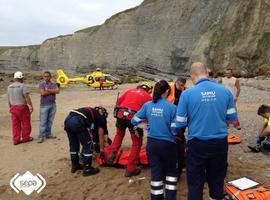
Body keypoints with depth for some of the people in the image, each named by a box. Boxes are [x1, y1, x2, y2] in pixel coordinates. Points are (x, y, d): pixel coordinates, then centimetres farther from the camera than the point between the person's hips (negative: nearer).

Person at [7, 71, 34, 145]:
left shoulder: (9, 87, 7)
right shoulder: (23, 86, -14)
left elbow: (9, 99, 12)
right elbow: (27, 97, -18)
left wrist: (10, 107, 21)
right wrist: (31, 106, -11)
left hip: (13, 108, 6)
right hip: (22, 107, -6)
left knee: (15, 124, 9)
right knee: (25, 123, 9)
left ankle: (16, 140, 12)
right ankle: (26, 138, 18)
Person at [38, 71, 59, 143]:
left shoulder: (54, 84, 9)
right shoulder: (41, 84, 1)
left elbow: (57, 91, -9)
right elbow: (43, 93, -16)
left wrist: (48, 90, -13)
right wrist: (52, 91, -8)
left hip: (53, 105, 4)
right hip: (44, 105, -3)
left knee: (50, 121, 10)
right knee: (43, 121, -4)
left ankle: (48, 134, 20)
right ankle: (41, 136, 0)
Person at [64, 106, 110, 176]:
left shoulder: (90, 111, 37)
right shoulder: (100, 117, 20)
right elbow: (101, 136, 21)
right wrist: (102, 150, 29)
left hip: (68, 119, 7)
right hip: (78, 122, -7)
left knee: (73, 144, 25)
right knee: (88, 146, 10)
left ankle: (74, 165, 38)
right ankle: (87, 169, 16)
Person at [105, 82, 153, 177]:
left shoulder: (130, 90, 22)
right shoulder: (148, 97, 14)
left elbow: (119, 101, 20)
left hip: (120, 114, 4)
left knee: (119, 134, 33)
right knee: (137, 143, 12)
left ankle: (111, 153, 18)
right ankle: (130, 169, 12)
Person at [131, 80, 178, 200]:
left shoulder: (147, 105, -4)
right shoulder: (172, 107, -15)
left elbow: (134, 121, 3)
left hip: (151, 143, 3)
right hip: (167, 144, -3)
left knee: (156, 172, 16)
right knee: (171, 172, 20)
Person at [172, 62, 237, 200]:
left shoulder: (187, 94, -12)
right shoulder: (225, 91, -3)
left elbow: (180, 122, -7)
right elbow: (232, 118, 5)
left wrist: (173, 131, 14)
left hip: (197, 144, -3)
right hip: (220, 142, 3)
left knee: (195, 181, 12)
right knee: (217, 179, 22)